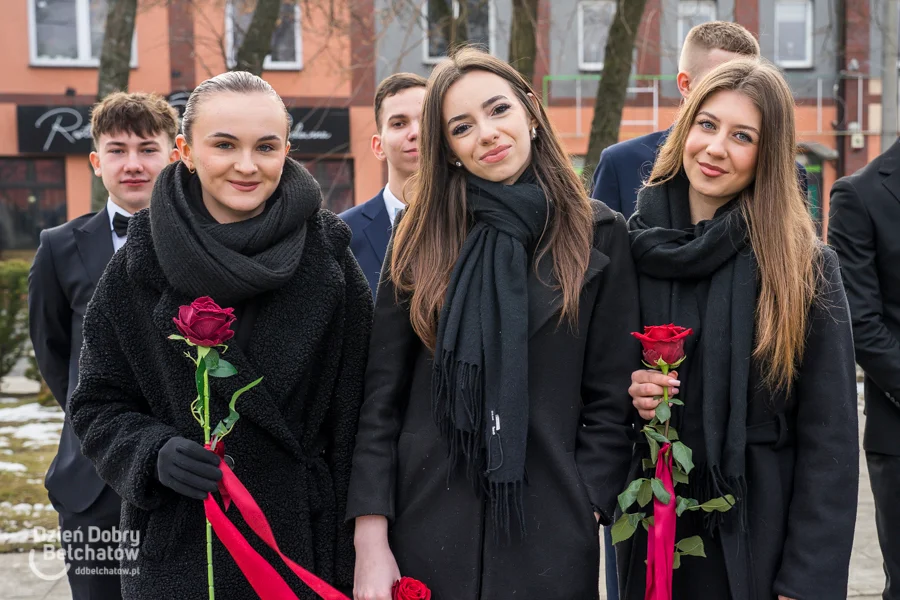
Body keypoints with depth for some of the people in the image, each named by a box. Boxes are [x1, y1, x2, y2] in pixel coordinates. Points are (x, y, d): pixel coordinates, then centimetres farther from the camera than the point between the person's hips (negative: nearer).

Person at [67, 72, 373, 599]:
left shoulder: (328, 257, -5)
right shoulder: (141, 266, -4)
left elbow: (353, 417, -4)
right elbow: (99, 403, 3)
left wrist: (356, 553, -5)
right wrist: (153, 452, -16)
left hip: (306, 549, 0)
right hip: (179, 551, 1)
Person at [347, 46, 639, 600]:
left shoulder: (599, 235, 0)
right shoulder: (421, 239, 2)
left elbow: (610, 398, 1)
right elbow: (381, 397, 1)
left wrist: (585, 512, -6)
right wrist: (370, 542, -5)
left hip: (550, 532, -1)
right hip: (427, 524, 1)